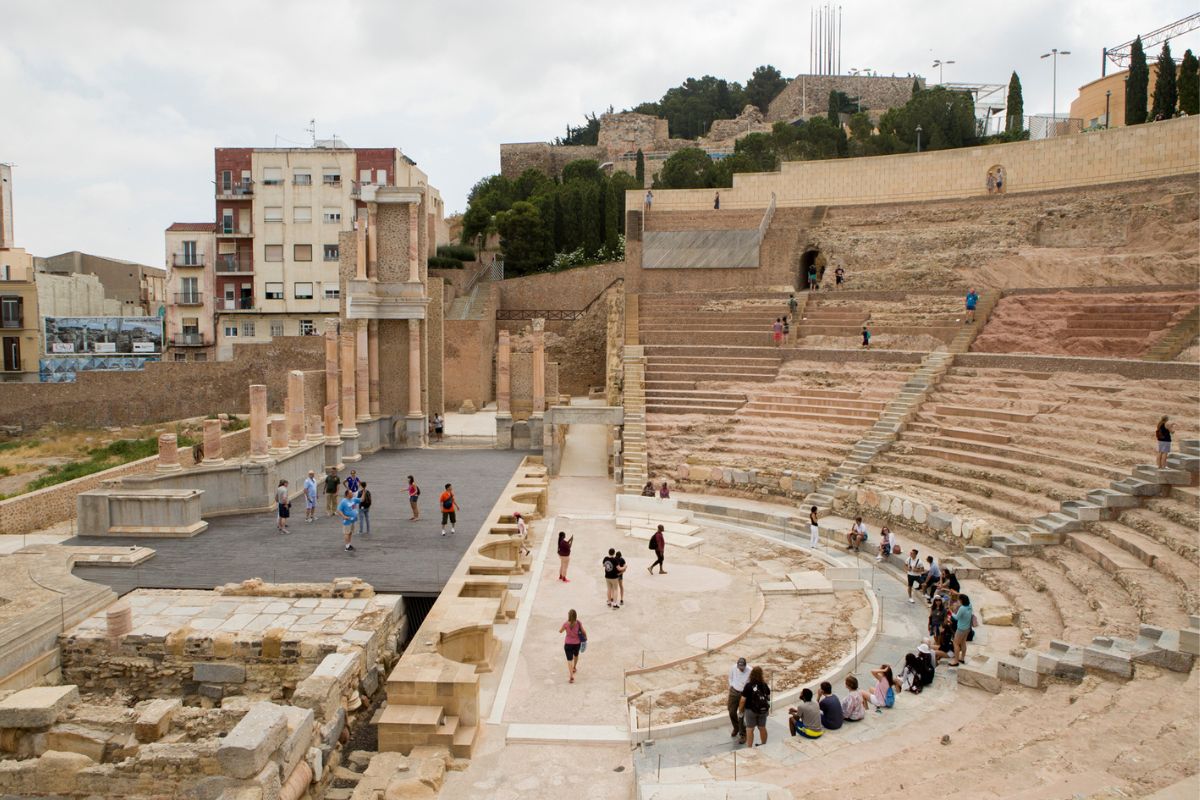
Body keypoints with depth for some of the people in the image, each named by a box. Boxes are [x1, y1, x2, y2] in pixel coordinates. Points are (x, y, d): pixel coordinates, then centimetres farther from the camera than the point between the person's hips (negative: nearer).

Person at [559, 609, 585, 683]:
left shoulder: (566, 624, -17)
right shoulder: (578, 623, -14)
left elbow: (560, 631, -1)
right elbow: (583, 632, -4)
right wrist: (585, 637, 15)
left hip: (568, 644, -3)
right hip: (577, 643, 3)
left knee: (569, 660, 1)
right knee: (576, 655, 31)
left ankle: (571, 676, -11)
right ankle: (574, 668, 54)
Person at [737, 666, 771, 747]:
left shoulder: (748, 686, -19)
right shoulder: (765, 685, -7)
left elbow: (743, 700, -16)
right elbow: (768, 697, 5)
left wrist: (740, 710, -1)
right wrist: (768, 709, 20)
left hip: (751, 710, -4)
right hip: (763, 710, 4)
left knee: (750, 729, 6)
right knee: (762, 728, 19)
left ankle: (749, 748, 10)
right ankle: (764, 745, 34)